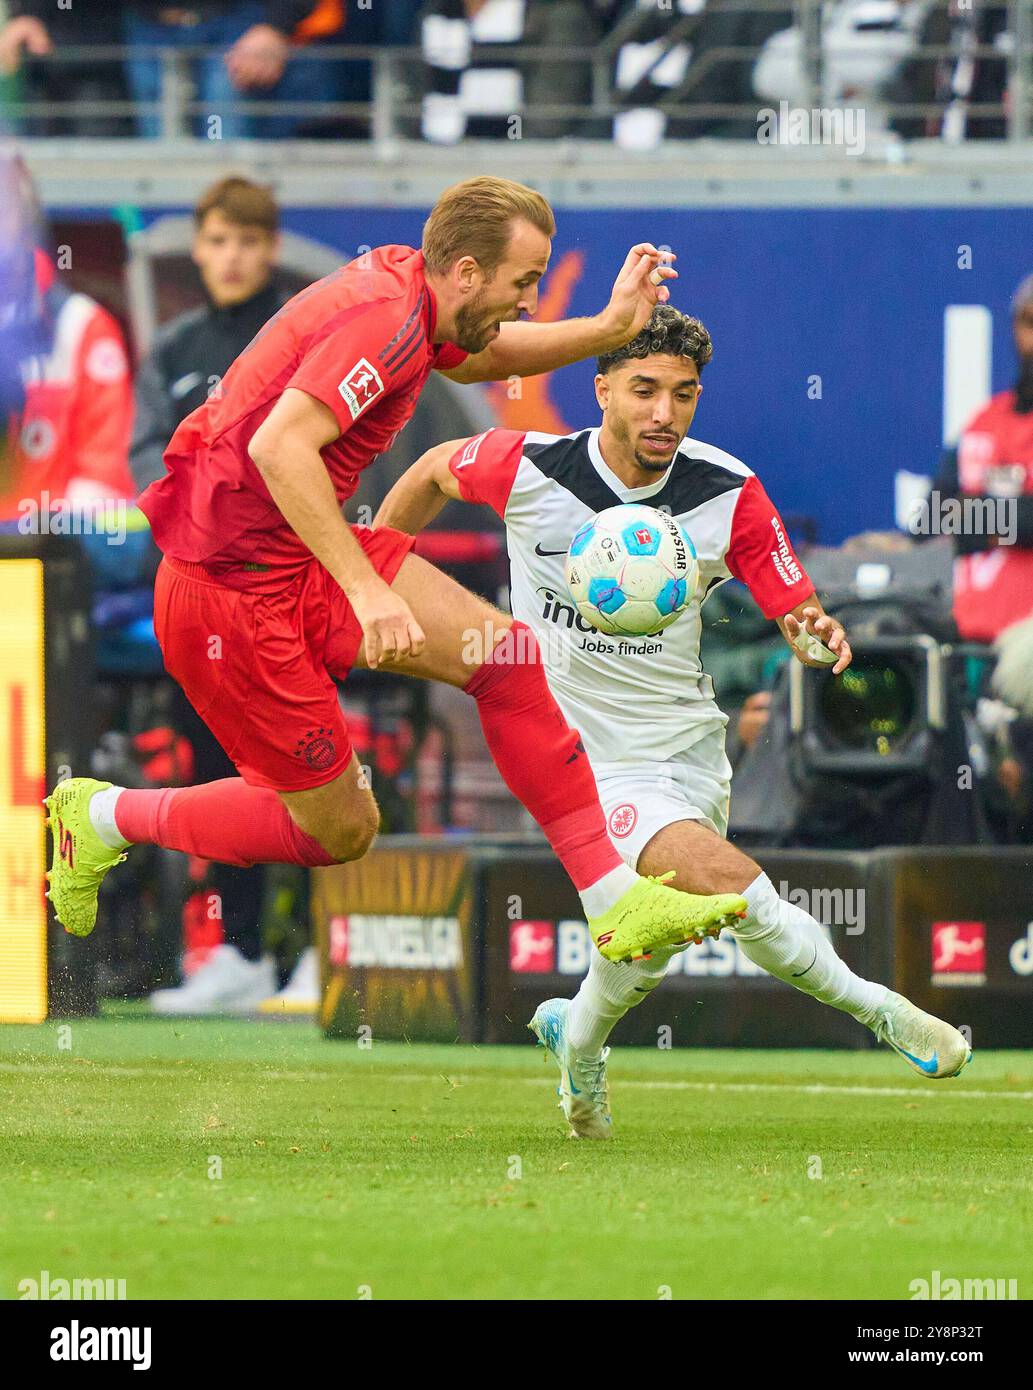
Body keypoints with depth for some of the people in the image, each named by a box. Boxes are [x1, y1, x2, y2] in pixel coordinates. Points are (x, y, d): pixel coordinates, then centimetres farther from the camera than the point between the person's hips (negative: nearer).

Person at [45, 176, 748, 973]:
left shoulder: (403, 285, 7)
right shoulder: (385, 317, -23)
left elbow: (476, 356, 32)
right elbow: (279, 446, -34)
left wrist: (607, 330, 17)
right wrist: (368, 592, -35)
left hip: (300, 559, 10)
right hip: (234, 589, -10)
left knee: (507, 654, -4)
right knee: (341, 830, 2)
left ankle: (613, 900, -1)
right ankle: (106, 816, 18)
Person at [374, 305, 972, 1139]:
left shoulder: (729, 493, -10)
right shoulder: (526, 468, -14)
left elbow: (797, 612, -5)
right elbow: (434, 473, 7)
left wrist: (819, 638, -28)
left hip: (689, 747, 4)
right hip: (586, 755, -4)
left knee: (646, 951, 11)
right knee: (726, 878, -25)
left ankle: (576, 1040, 45)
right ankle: (878, 1012, -7)